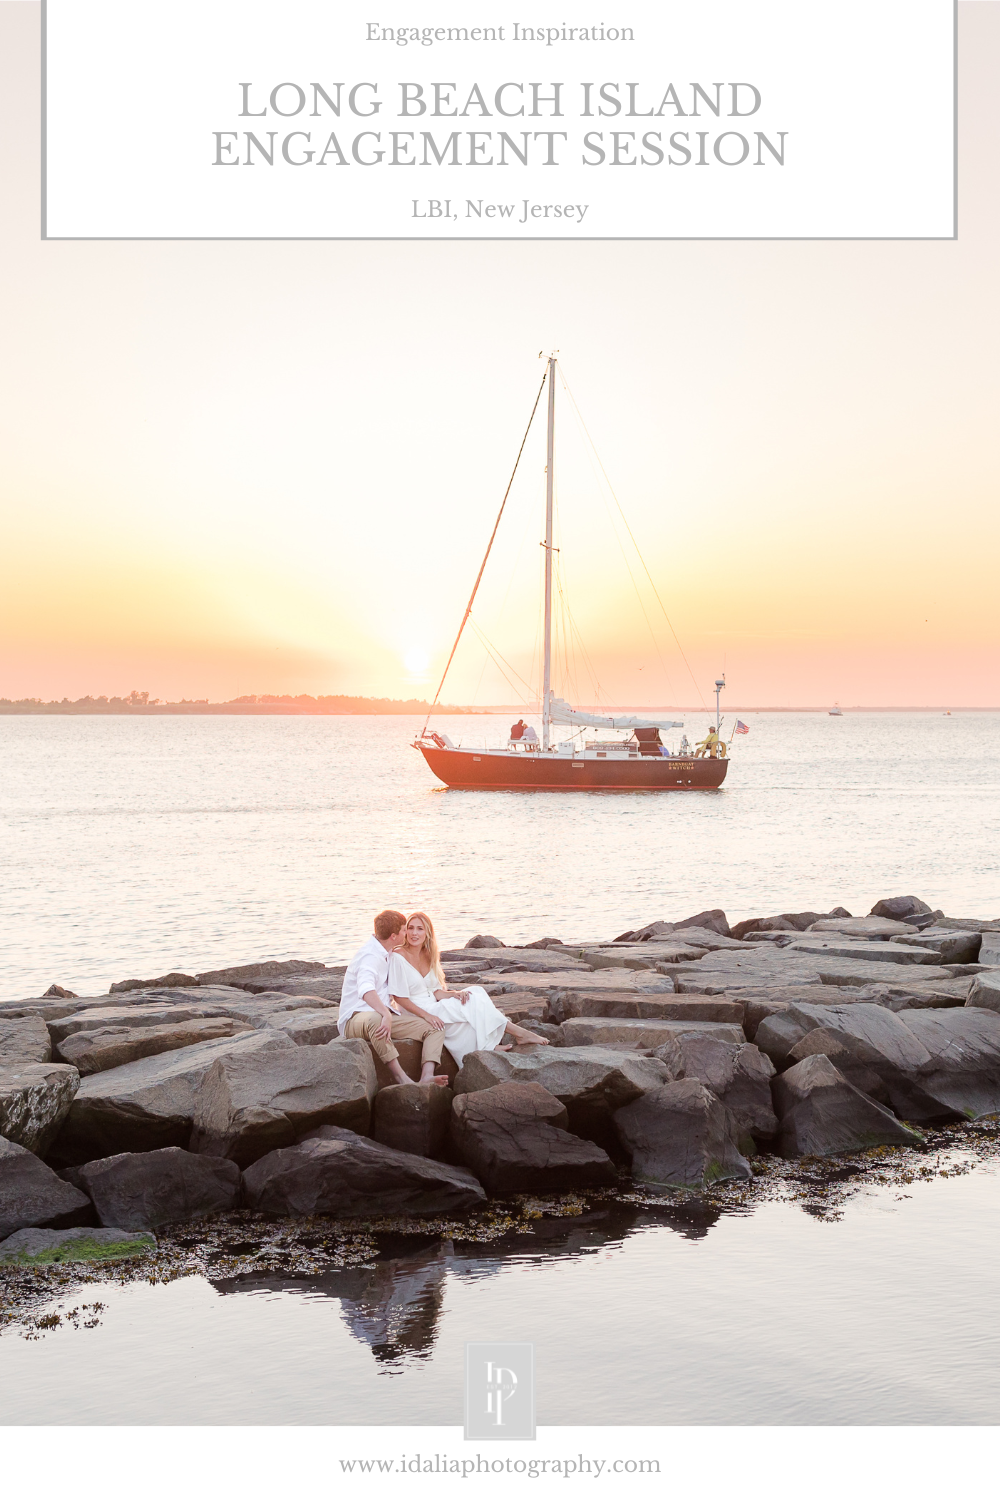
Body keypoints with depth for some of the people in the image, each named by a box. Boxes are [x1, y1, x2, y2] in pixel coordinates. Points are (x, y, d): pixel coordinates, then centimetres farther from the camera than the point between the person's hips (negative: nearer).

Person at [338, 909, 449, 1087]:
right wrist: (386, 1015, -51)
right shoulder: (370, 956, -16)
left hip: (384, 1015, 9)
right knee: (374, 1020, -45)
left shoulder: (388, 954, 15)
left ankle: (427, 1076, -35)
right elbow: (365, 989, -38)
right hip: (356, 1018, -9)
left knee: (435, 1028, -10)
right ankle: (400, 1076, -44)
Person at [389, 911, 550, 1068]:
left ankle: (490, 1045, -21)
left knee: (476, 991, -11)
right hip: (416, 1013, -8)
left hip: (433, 1005, 8)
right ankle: (519, 1033, -9)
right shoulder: (398, 957, -13)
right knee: (473, 1003, -19)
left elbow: (436, 991, 10)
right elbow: (399, 997, -16)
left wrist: (454, 994, -11)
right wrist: (426, 1015, -24)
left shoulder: (427, 956, 11)